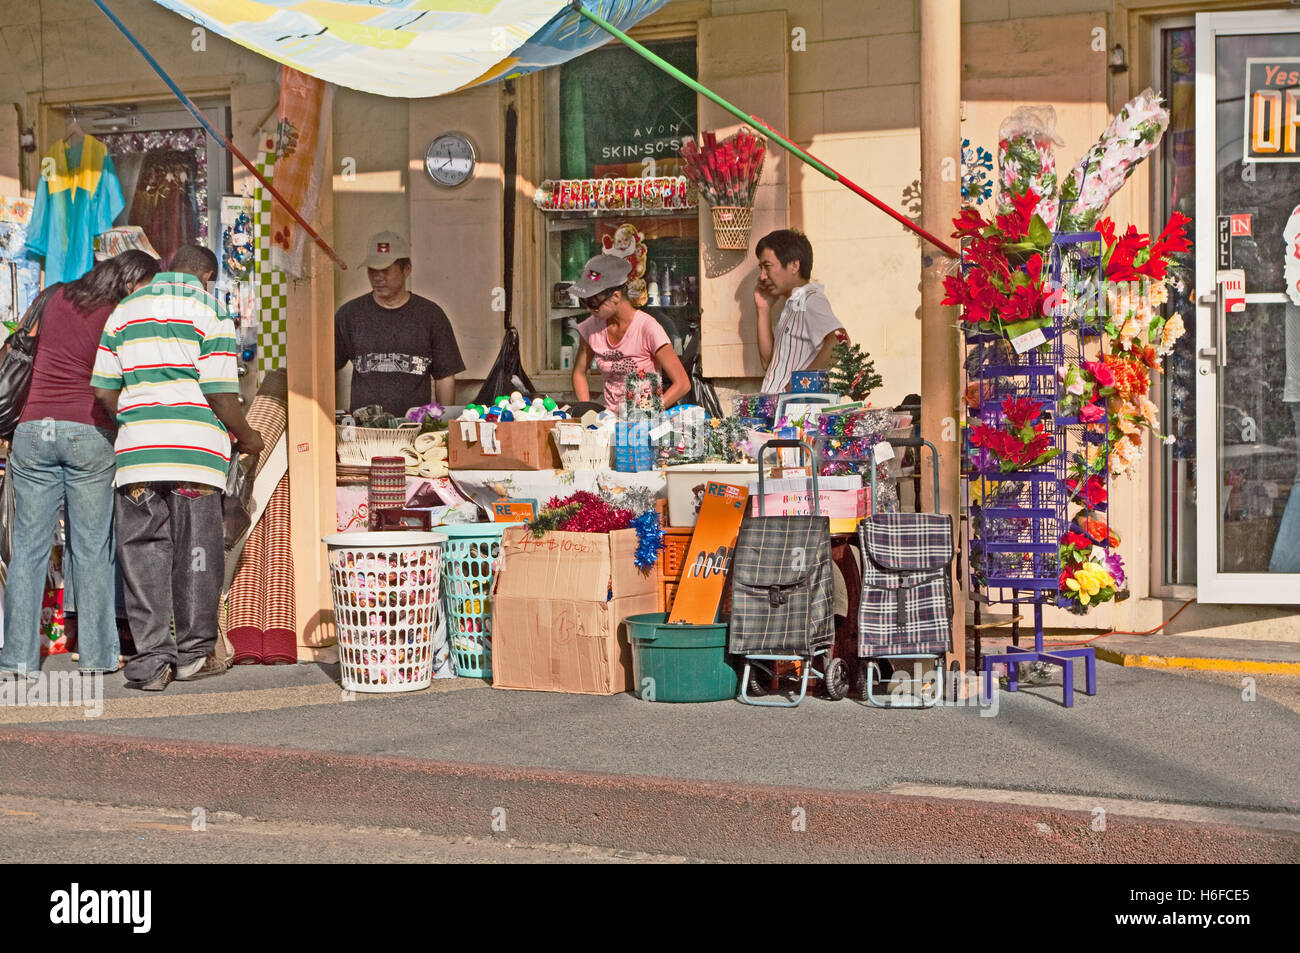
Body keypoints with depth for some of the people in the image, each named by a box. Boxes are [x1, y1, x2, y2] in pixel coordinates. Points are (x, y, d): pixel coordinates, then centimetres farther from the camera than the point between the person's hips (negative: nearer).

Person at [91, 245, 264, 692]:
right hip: (196, 450, -3)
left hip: (137, 449, 3)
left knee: (143, 554, 4)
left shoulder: (125, 310, 13)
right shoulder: (210, 311, 1)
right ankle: (194, 652, 13)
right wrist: (246, 436, 9)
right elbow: (220, 393, -7)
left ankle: (151, 661, 2)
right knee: (196, 553, 7)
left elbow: (104, 391, 10)